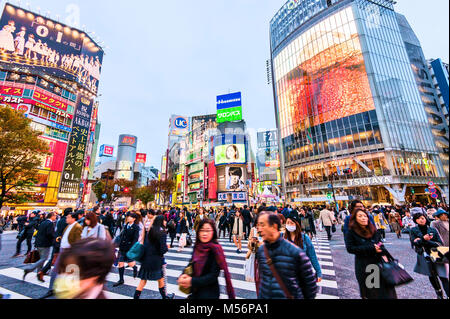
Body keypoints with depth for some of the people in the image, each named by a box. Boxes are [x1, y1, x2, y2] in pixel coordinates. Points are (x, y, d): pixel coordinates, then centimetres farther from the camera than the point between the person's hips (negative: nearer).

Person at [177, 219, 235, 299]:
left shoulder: (216, 249, -22)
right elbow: (191, 264, 4)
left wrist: (192, 281, -23)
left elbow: (213, 275, -21)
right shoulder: (197, 247, -7)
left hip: (209, 294, -5)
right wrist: (183, 276, -13)